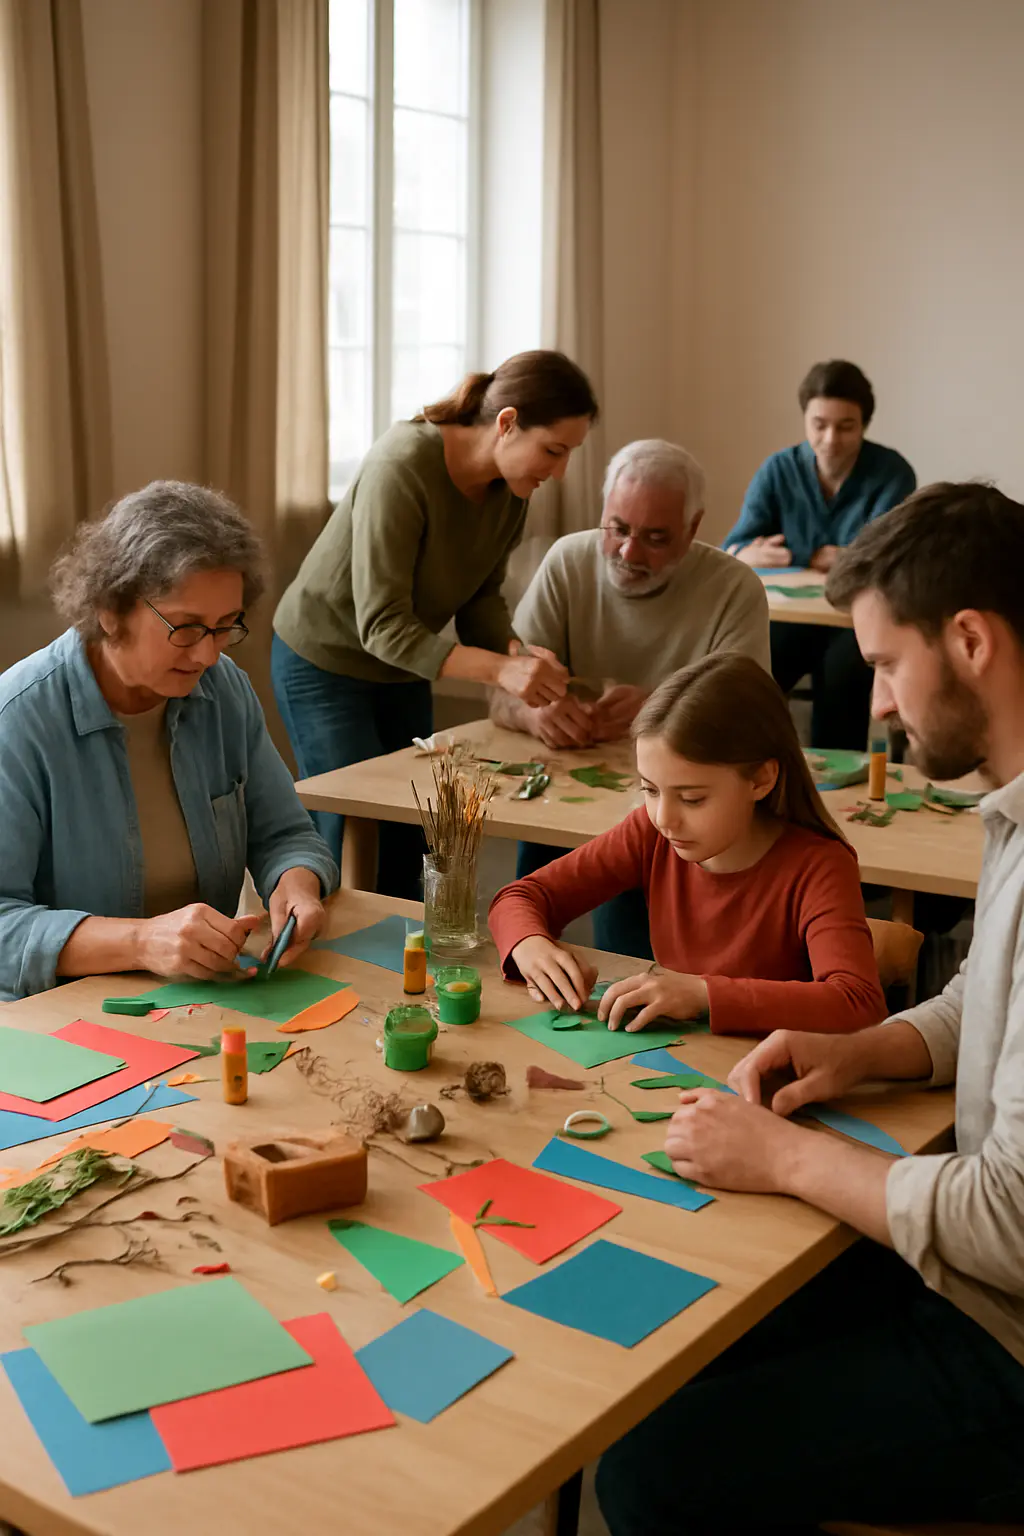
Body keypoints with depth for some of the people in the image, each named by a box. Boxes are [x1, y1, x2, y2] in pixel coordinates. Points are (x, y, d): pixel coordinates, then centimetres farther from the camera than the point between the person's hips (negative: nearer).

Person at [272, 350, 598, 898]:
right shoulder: (402, 466, -31)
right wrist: (499, 669, -41)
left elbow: (480, 596, 0)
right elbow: (381, 626, -32)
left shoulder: (510, 488, -9)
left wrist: (517, 650, -21)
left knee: (407, 853, 6)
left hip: (402, 673, 7)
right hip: (325, 663, -7)